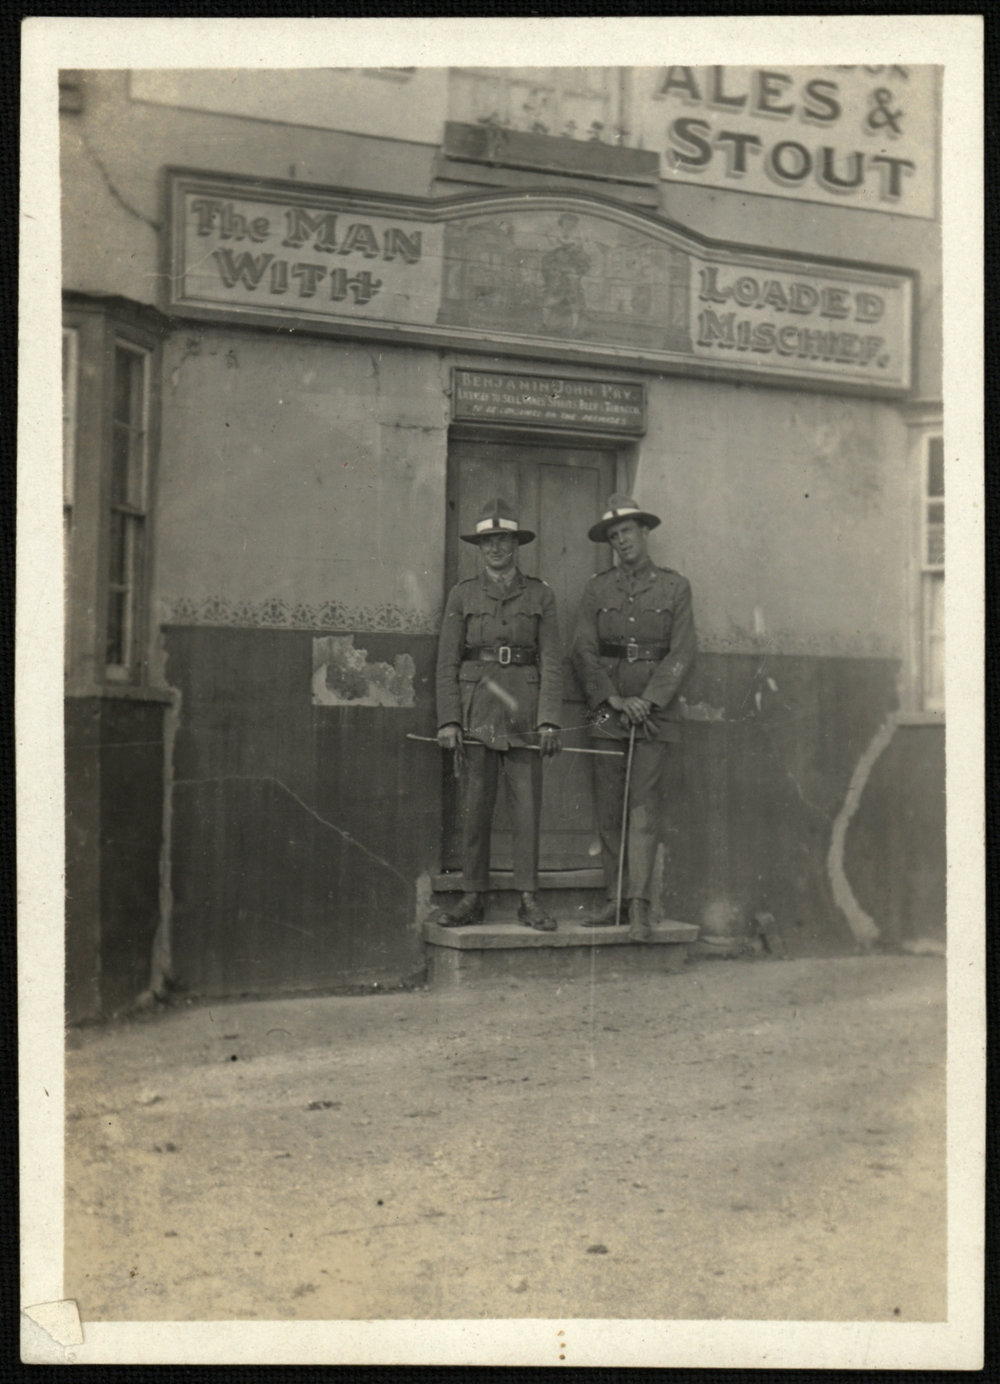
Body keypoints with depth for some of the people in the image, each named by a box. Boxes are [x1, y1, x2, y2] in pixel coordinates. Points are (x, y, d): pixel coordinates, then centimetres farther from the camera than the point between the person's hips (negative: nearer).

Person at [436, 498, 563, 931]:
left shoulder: (540, 596, 9)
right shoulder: (462, 595, 9)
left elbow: (551, 662, 4)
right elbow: (447, 662, 5)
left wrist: (548, 719, -6)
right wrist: (448, 720, -4)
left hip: (524, 711, 0)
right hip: (476, 710, 0)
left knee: (528, 804, -2)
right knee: (474, 805, 1)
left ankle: (529, 900, 5)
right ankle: (473, 898, 9)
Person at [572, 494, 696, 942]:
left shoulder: (674, 587, 6)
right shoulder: (596, 589, 10)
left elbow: (682, 654, 0)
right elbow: (583, 652, 4)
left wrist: (647, 701, -11)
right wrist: (613, 699, -9)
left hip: (655, 707, -2)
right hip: (607, 707, 2)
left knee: (643, 803, -8)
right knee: (608, 806, 3)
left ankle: (639, 907, -8)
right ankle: (614, 901, 9)